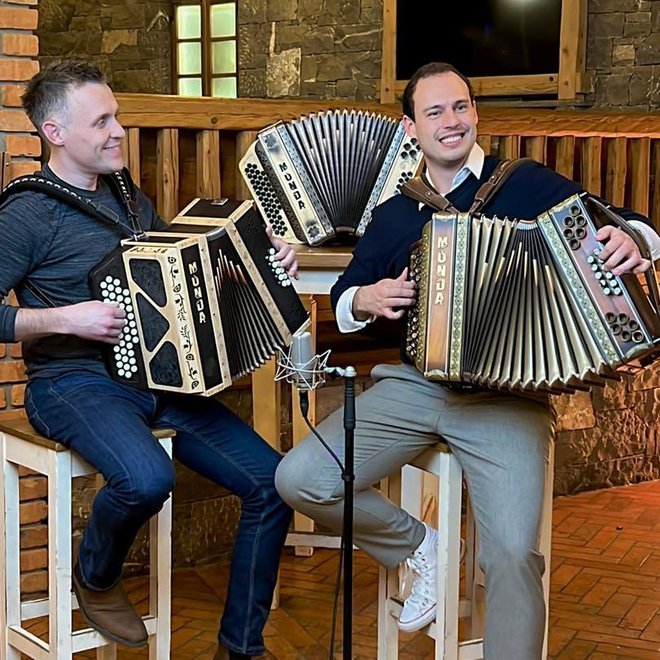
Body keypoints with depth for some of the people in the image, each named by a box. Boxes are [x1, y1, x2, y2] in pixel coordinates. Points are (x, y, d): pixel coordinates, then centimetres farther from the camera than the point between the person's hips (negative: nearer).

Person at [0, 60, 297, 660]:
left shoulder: (129, 199, 15)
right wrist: (67, 319, -22)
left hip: (161, 377, 7)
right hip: (74, 383, -7)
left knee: (272, 481, -8)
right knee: (148, 477, -37)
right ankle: (96, 578, 0)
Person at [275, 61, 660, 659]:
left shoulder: (529, 184, 5)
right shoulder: (393, 215, 17)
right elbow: (344, 295, 25)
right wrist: (365, 300, 2)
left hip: (506, 393, -4)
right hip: (410, 385, 4)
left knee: (514, 556, -24)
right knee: (299, 480, -12)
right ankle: (418, 545, 12)